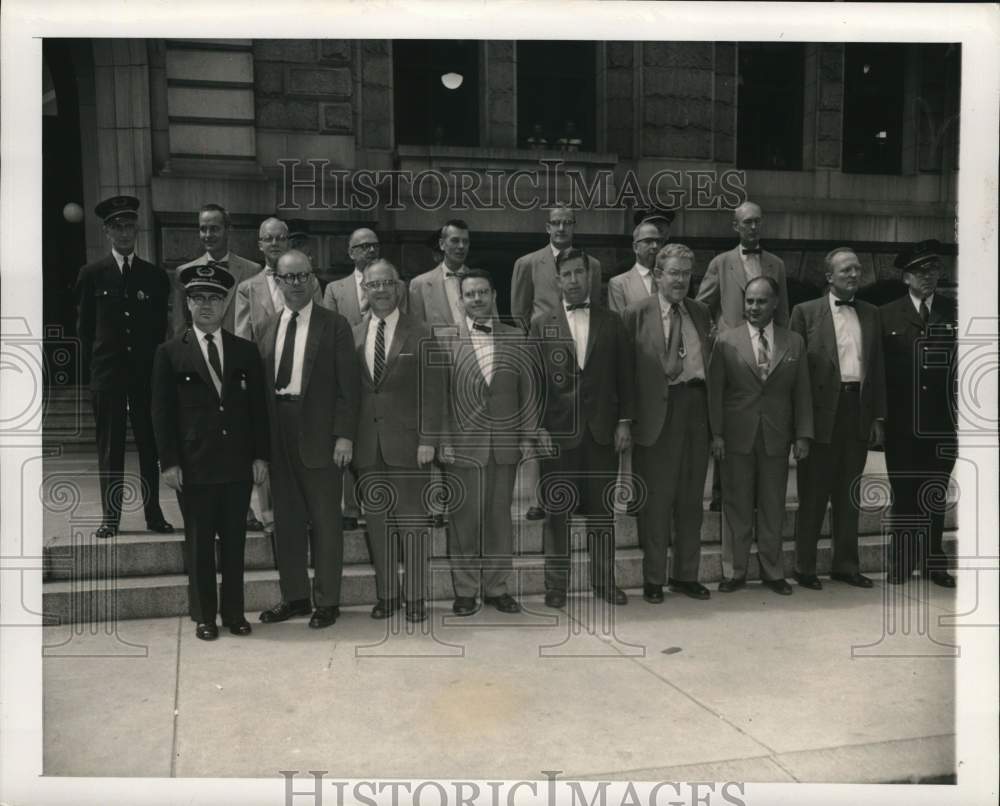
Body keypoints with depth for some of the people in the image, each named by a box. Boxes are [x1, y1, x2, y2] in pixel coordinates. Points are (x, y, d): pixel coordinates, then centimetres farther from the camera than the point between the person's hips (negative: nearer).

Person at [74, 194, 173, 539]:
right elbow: (84, 327, 7)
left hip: (147, 372, 1)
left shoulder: (155, 276, 9)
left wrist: (157, 365, 2)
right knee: (109, 447, 3)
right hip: (107, 372, -1)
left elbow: (161, 327, 9)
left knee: (151, 444, 3)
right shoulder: (92, 274, 6)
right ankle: (110, 517, 9)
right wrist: (93, 365, 2)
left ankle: (154, 514, 11)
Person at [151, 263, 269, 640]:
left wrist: (260, 455, 1)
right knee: (198, 542, 6)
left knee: (234, 541, 9)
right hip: (193, 466, -2)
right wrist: (169, 462, -6)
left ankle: (234, 612, 21)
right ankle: (204, 616, 19)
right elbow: (162, 412, 0)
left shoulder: (246, 351, 7)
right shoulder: (170, 352, 1)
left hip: (238, 464, 2)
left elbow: (258, 407, 7)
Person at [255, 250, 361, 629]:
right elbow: (260, 384, 10)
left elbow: (348, 385, -6)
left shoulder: (335, 325, -2)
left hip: (319, 434, -4)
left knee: (325, 520, 5)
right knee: (286, 519, 12)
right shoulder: (267, 328, 11)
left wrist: (344, 435, -14)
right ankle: (294, 596, 26)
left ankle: (326, 601, 17)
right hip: (278, 434, 5)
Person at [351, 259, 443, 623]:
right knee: (377, 523, 7)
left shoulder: (420, 334, 0)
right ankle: (386, 595, 19)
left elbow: (433, 391, -3)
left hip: (407, 443, -3)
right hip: (368, 445, 3)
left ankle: (415, 598, 12)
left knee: (414, 523, 2)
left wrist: (428, 439, -10)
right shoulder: (353, 336, 8)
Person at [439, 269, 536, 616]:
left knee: (500, 518, 8)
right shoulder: (447, 340, 1)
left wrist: (526, 438, 2)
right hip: (464, 445, -2)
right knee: (465, 520, 4)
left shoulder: (515, 338, 8)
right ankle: (465, 590, 16)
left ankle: (497, 587, 20)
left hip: (505, 444, 2)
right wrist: (443, 442, -6)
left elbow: (528, 391, 7)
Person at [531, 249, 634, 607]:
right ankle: (556, 584, 13)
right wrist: (538, 427, -6)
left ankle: (604, 580, 18)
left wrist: (624, 421, 1)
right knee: (556, 513, 4)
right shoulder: (542, 325, 4)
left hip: (602, 430, 1)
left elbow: (624, 375, 7)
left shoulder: (611, 322, 9)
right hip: (557, 431, -1)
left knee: (602, 510, 7)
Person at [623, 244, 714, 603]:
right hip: (658, 414, -5)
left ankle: (686, 574, 26)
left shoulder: (701, 313, 13)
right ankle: (654, 579, 17)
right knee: (656, 500, 3)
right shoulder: (637, 314, -3)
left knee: (691, 499, 12)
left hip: (697, 408, 5)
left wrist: (714, 412, 6)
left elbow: (711, 361, 15)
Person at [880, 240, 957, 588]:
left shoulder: (954, 313, 4)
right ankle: (901, 565, 12)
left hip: (942, 423, 1)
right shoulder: (887, 316, 2)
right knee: (904, 495, 4)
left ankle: (933, 563, 19)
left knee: (935, 494, 10)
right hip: (901, 424, -1)